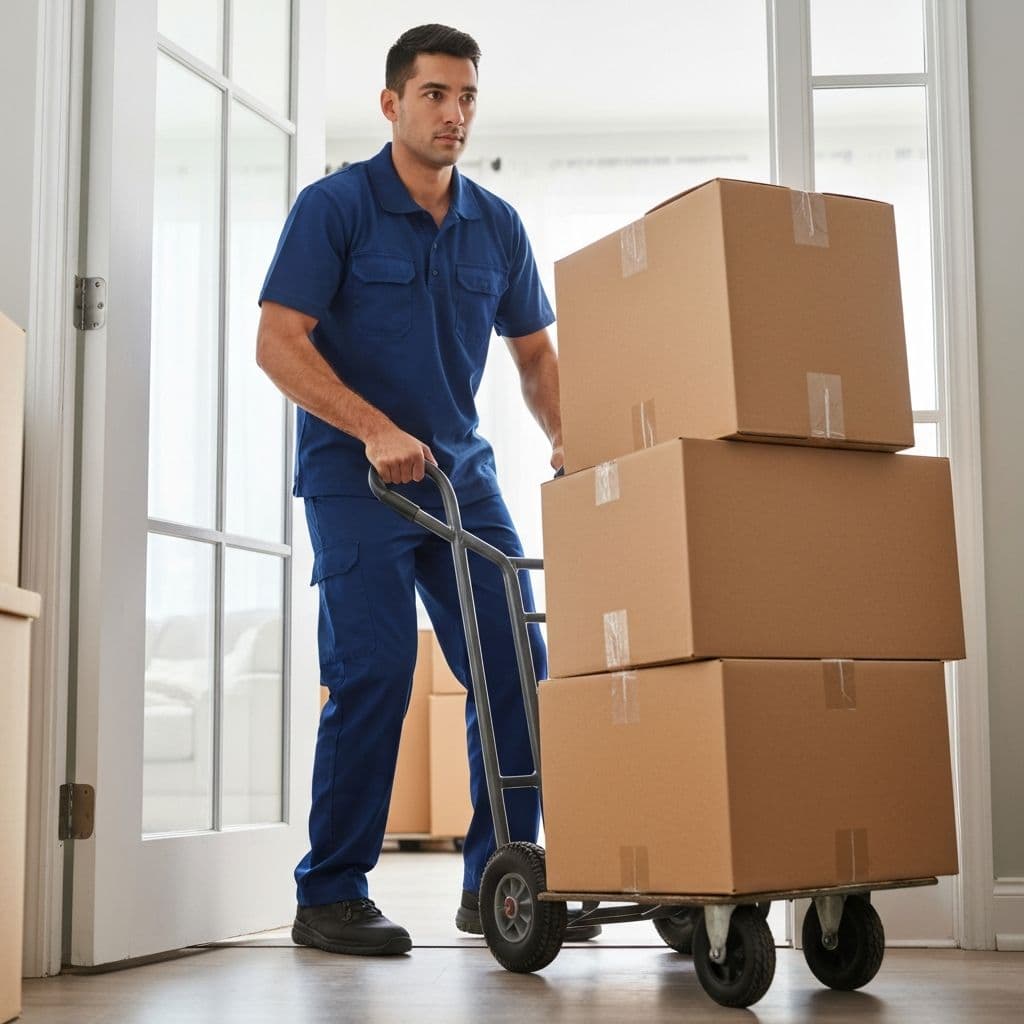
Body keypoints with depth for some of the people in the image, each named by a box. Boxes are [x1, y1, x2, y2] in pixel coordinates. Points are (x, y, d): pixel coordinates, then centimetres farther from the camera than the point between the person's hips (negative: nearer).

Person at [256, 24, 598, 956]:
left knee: (517, 668, 0)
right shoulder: (335, 207, -6)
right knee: (372, 675, -11)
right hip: (354, 477, -5)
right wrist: (375, 428, -23)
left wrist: (567, 438, -1)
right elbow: (278, 342, -12)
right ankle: (330, 897, 3)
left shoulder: (497, 226, 9)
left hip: (462, 474, 6)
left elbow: (534, 353, 17)